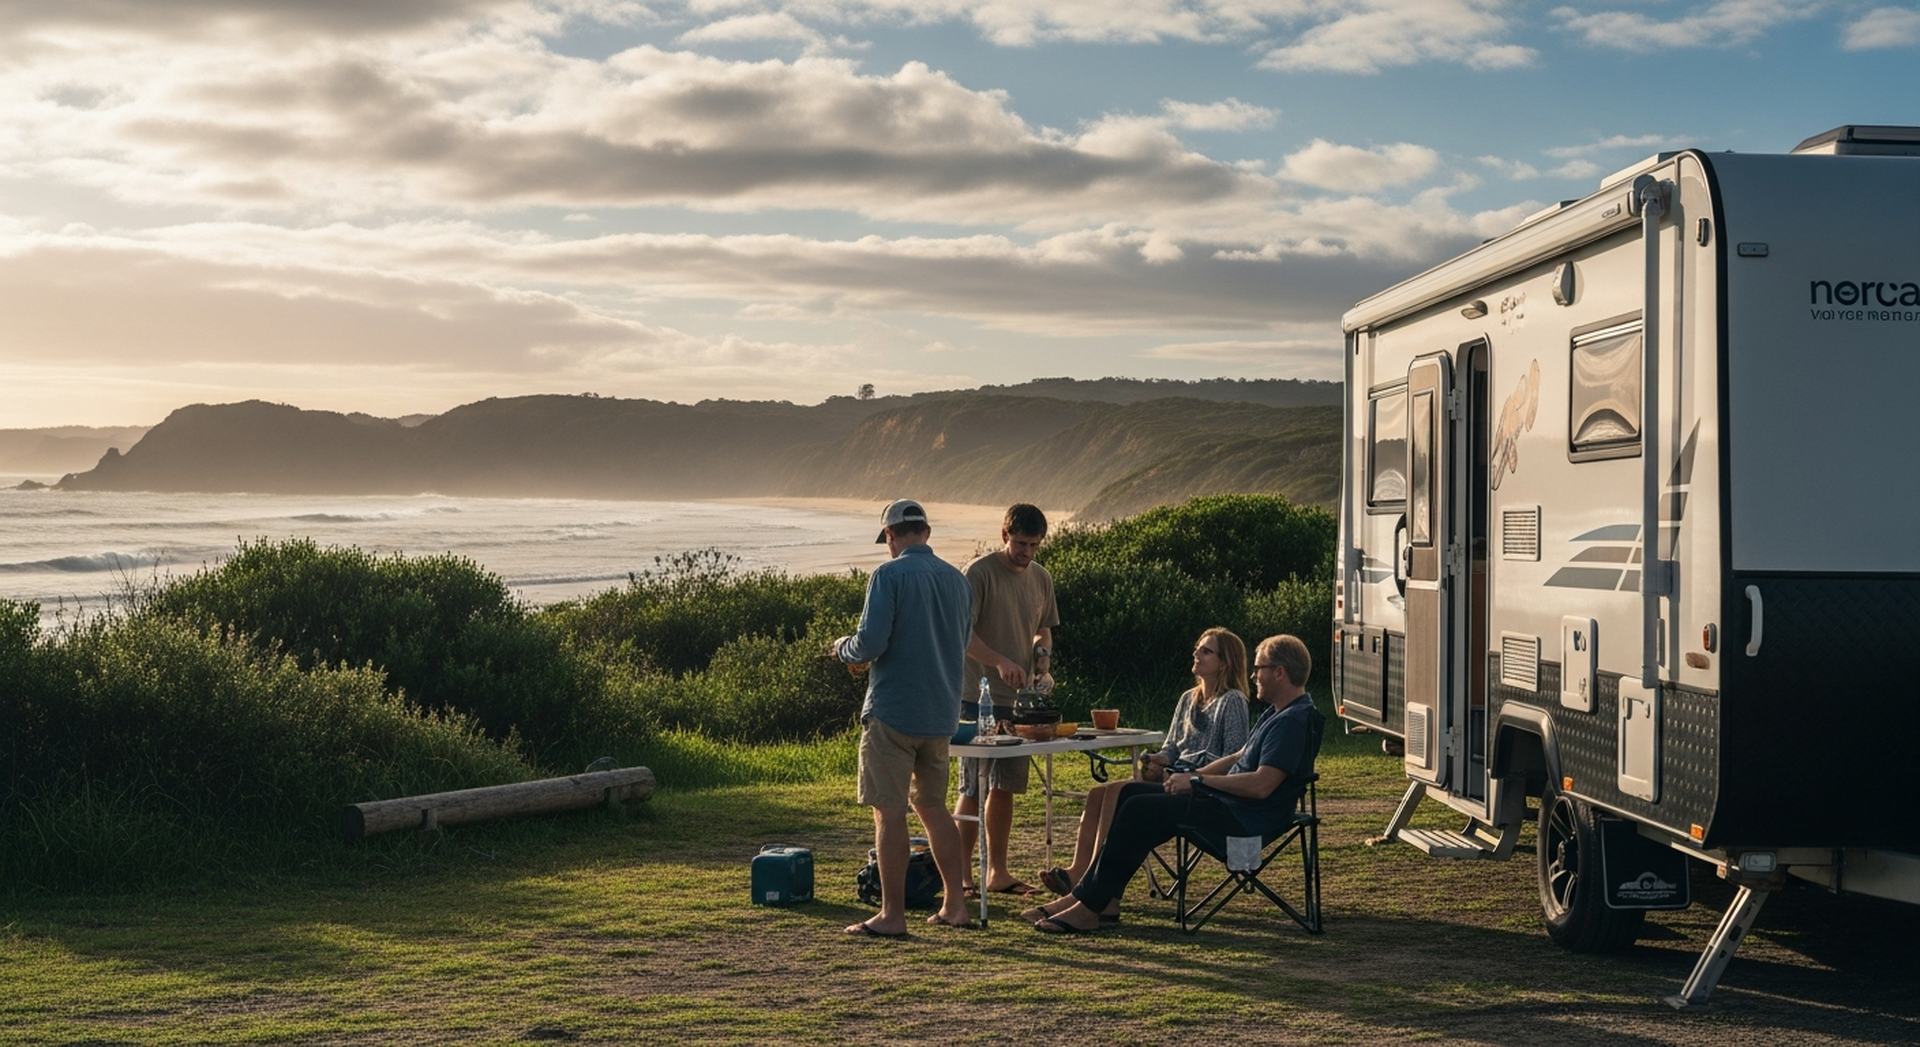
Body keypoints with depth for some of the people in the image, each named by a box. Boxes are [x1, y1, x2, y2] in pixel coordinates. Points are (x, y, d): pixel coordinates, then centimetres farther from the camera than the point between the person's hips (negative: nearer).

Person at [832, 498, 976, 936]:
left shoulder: (889, 575, -11)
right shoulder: (956, 579, 9)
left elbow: (871, 643, -17)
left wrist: (842, 648, 4)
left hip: (893, 712, -7)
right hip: (941, 714, 7)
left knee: (889, 811, -1)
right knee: (932, 806, 17)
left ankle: (892, 915, 0)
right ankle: (955, 904, 18)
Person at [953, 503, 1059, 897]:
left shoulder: (1041, 578, 11)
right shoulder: (979, 573, -10)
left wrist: (1043, 666, 4)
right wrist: (1000, 662, -25)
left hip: (1019, 698, 6)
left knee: (1005, 787, 11)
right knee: (974, 788, -6)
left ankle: (997, 871, 19)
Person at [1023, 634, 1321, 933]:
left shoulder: (1295, 721, -18)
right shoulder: (1278, 713, 16)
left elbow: (1262, 785, -27)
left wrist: (1198, 781, -17)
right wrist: (1190, 777, 9)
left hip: (1245, 816, -11)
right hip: (1229, 801, 11)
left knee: (1139, 810, -16)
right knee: (1129, 795, 7)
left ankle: (1089, 907, -11)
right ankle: (1095, 896, 4)